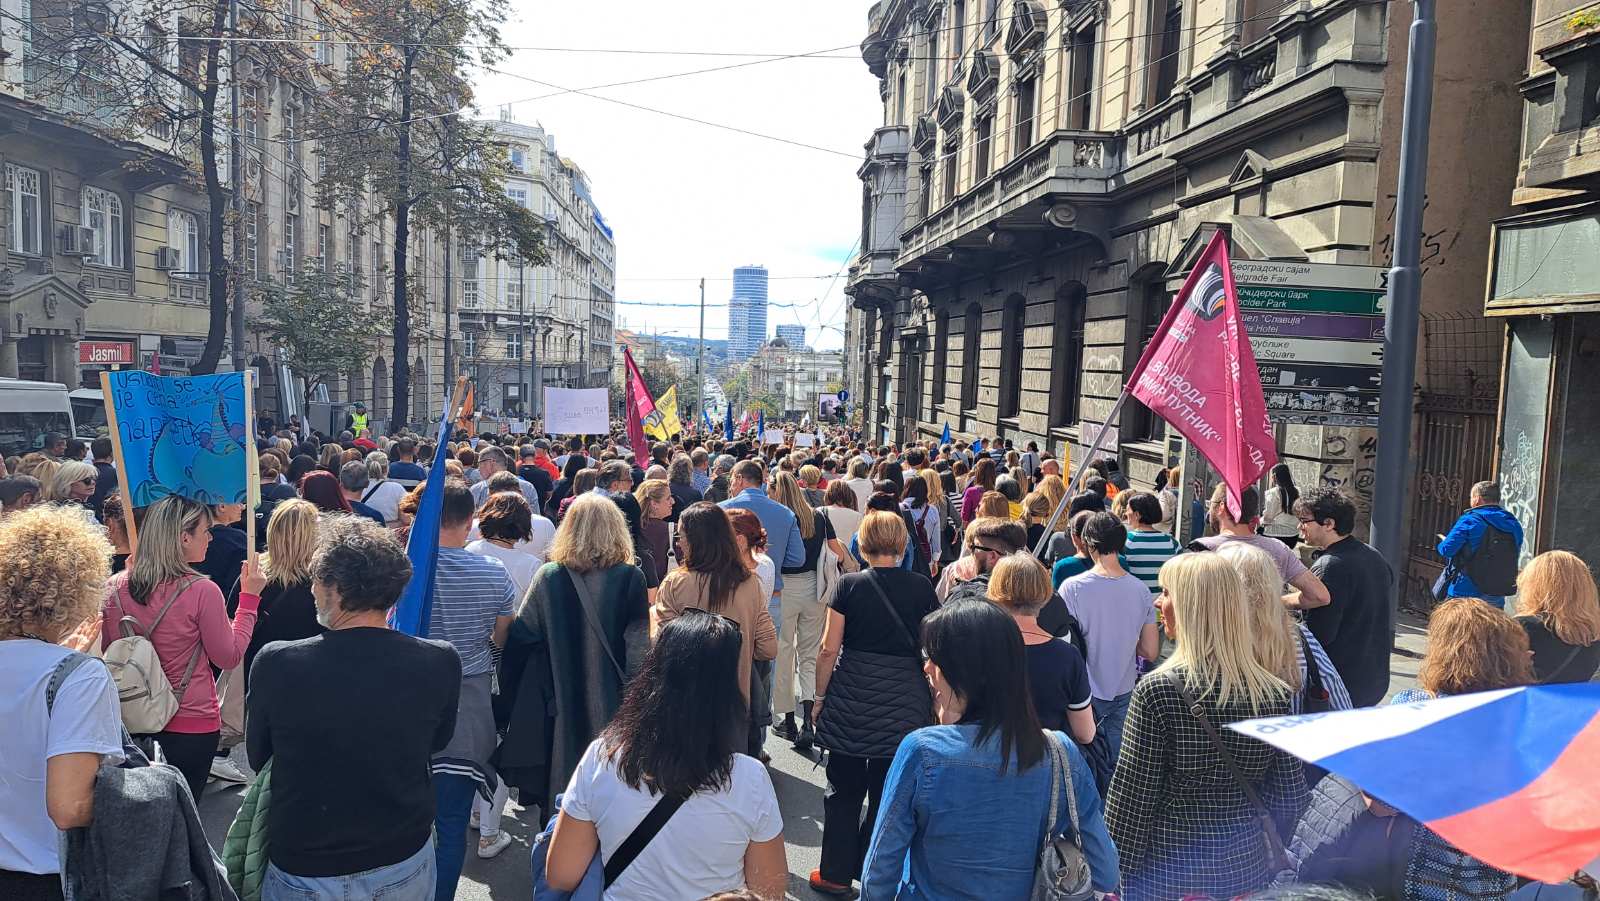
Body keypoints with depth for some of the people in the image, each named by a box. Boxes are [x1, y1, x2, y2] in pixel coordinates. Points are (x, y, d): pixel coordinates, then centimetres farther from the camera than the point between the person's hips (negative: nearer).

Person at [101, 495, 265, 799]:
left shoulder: (115, 587, -5)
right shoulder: (201, 591, -19)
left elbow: (106, 654, 11)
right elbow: (229, 657, -10)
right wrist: (249, 596, -4)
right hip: (192, 724, -4)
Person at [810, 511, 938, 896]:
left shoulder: (850, 585, -6)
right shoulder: (921, 588, -3)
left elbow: (829, 650, -5)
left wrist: (819, 697, 6)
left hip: (851, 701, -1)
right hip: (904, 705, 1)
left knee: (844, 791, 12)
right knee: (888, 795, 12)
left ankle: (836, 874, 22)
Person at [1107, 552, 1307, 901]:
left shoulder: (1157, 689, -20)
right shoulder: (1274, 694, -8)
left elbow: (1131, 798, -15)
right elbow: (1290, 797, 0)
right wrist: (1266, 854, 15)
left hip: (1168, 872, -4)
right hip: (1248, 870, 4)